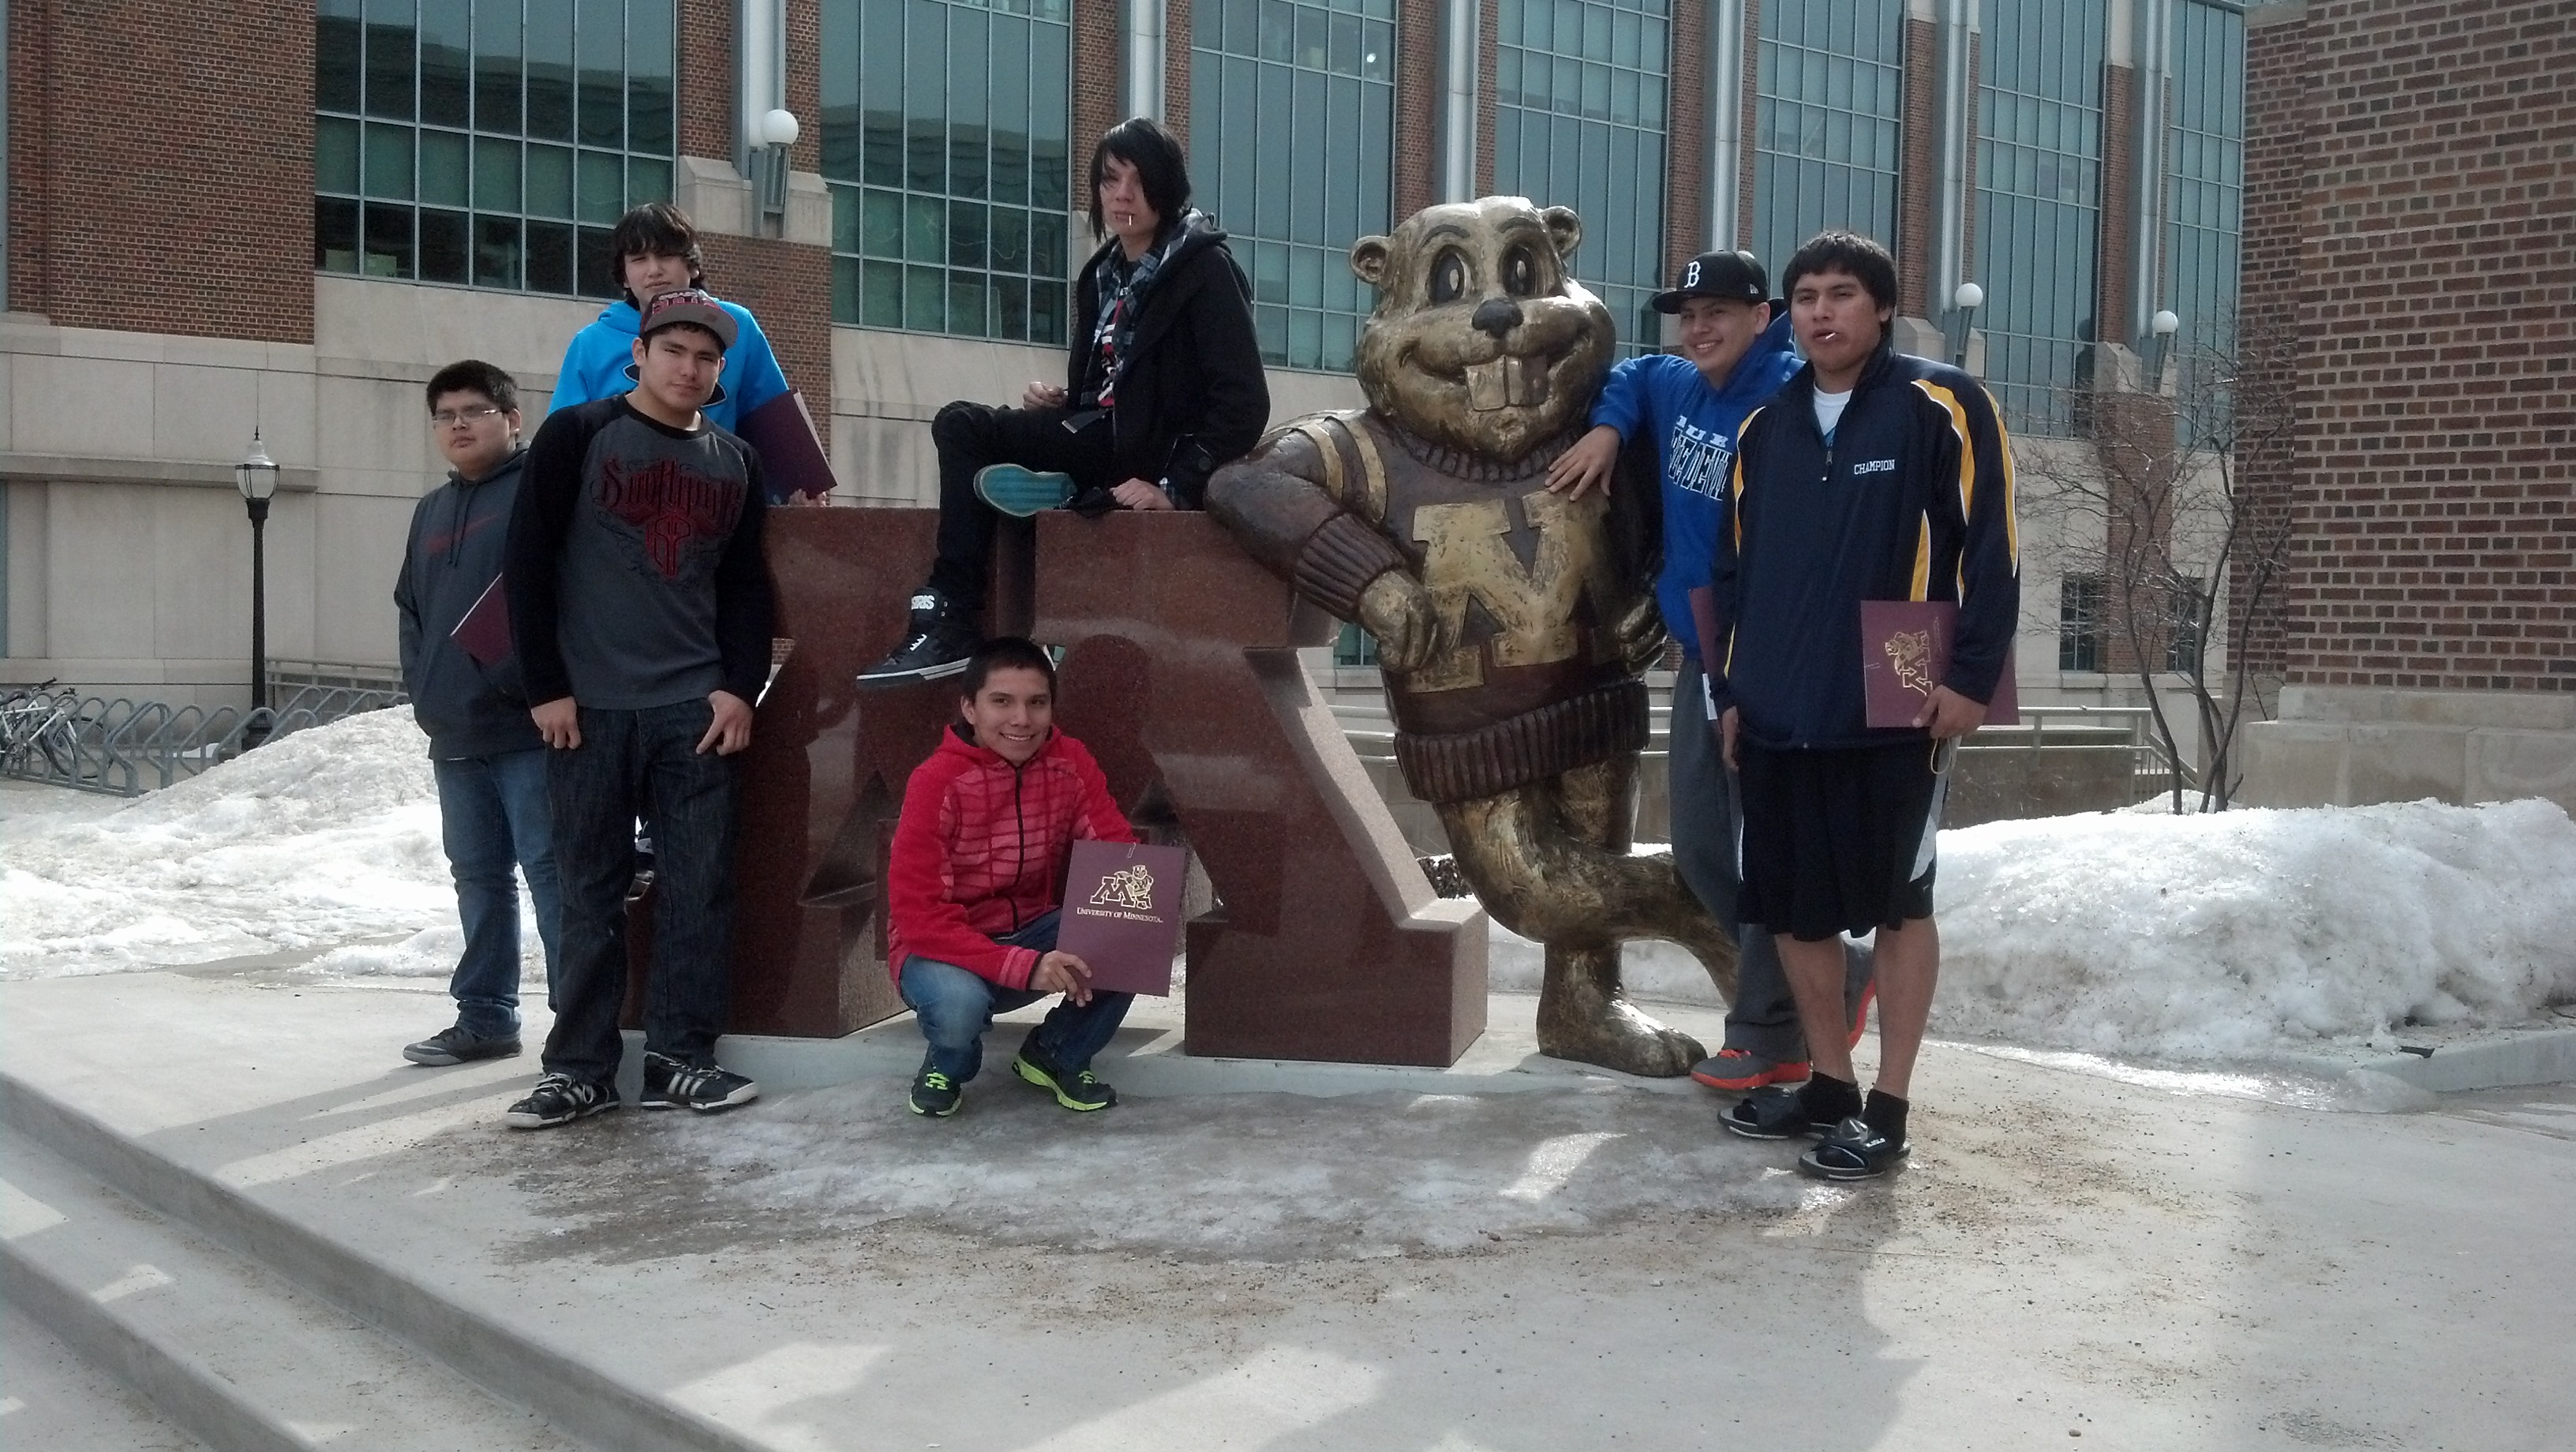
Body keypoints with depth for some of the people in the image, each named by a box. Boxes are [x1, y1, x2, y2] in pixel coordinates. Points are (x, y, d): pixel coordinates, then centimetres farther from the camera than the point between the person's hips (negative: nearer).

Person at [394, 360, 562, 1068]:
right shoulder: (431, 510, 20)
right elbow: (411, 608, 26)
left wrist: (527, 687, -19)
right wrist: (422, 689, 12)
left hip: (529, 729, -8)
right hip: (453, 737, 8)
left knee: (552, 872, -7)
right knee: (478, 878, 13)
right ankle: (485, 1016, 20)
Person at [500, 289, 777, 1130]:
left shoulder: (735, 463, 12)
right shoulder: (577, 437, 0)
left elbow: (746, 587, 13)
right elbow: (530, 565, -3)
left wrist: (741, 689, 0)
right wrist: (546, 689, -8)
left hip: (699, 710, 3)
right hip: (588, 708, -3)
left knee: (699, 889, 1)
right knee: (591, 892, 3)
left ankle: (681, 1059, 10)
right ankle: (580, 1068, 11)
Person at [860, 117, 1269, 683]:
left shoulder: (1205, 269, -8)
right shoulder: (1102, 274, 15)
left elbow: (1244, 402, -16)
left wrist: (1175, 487, -22)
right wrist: (1058, 401, -1)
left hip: (1161, 456, -8)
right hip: (1107, 438, 8)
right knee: (961, 425, -11)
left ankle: (950, 624, -16)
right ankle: (948, 621, -19)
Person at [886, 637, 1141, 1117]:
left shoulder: (1070, 764, -8)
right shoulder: (938, 782, -21)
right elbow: (917, 914, -25)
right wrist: (1023, 967, -36)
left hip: (1033, 930, 4)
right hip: (947, 949, -4)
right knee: (957, 1001, -38)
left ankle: (1056, 1055, 6)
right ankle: (947, 1066, 2)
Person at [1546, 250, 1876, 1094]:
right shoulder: (1676, 387, 9)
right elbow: (1634, 377, 32)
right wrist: (1608, 429, 13)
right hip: (1702, 655, 9)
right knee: (1701, 851, 13)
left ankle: (1768, 1036, 8)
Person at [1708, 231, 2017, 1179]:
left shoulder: (1941, 407, -4)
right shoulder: (1765, 429, 13)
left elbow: (1991, 546, -7)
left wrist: (1972, 677, -12)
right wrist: (1729, 691, 14)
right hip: (1778, 719, 6)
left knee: (1897, 905, 3)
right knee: (1791, 910, 10)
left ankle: (1887, 1110, 10)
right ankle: (1828, 1085, 25)